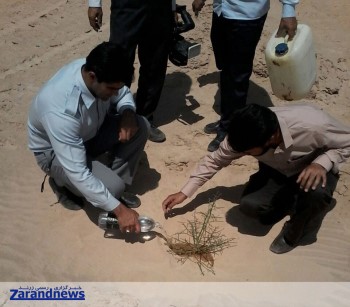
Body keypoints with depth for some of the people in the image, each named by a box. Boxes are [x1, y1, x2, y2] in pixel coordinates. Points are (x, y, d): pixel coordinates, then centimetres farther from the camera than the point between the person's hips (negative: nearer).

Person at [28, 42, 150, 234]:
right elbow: (78, 174, -39)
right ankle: (62, 183, 4)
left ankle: (115, 184, 2)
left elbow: (123, 94, 1)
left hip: (91, 132, 7)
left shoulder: (98, 72, -22)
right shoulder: (61, 110, -42)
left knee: (140, 127, -16)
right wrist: (119, 209, -34)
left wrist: (128, 112, -24)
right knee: (113, 188, -26)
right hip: (56, 151, -6)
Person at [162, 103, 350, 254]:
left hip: (314, 169, -2)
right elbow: (215, 160, -10)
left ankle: (299, 233, -4)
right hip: (277, 171, 3)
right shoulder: (245, 135, -26)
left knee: (316, 192, -37)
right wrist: (184, 192, -12)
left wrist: (322, 162, -37)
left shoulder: (314, 125, -39)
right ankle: (292, 203, 8)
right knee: (249, 205, -24)